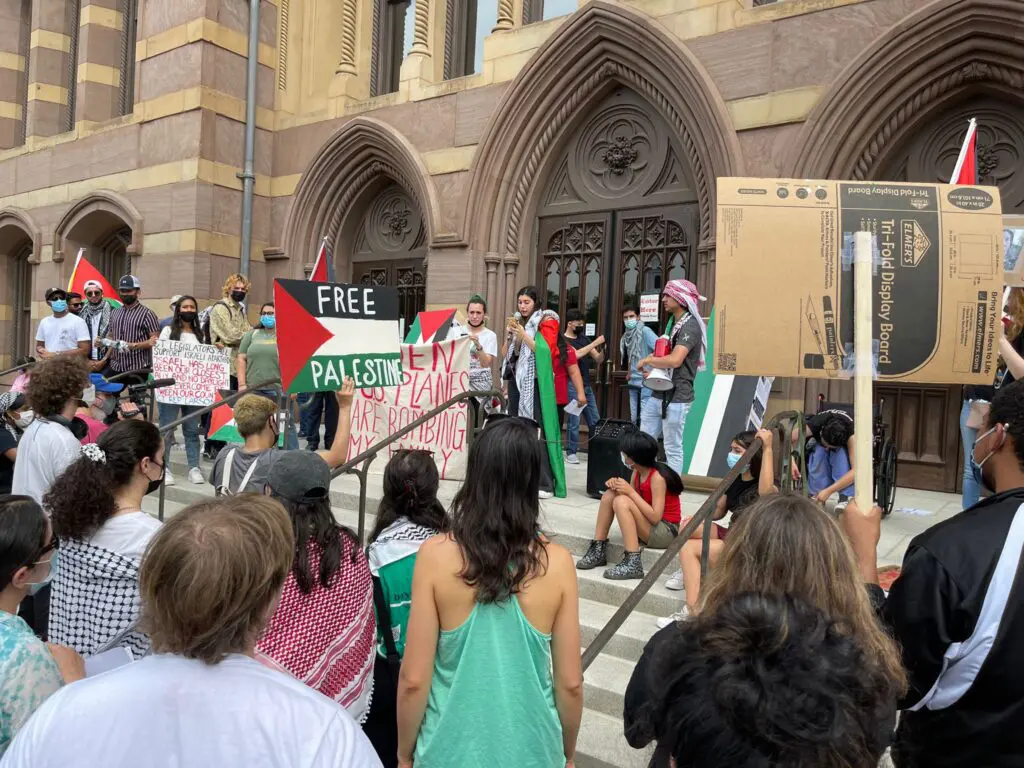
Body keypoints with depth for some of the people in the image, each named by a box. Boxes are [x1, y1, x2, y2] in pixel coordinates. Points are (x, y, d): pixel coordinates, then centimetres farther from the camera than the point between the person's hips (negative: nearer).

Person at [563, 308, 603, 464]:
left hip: (586, 384, 7)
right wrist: (595, 343, -20)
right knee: (574, 420, -7)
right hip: (572, 385, -7)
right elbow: (576, 355, -22)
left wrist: (601, 349, -6)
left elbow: (598, 360, 15)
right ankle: (571, 452, 1)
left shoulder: (584, 339, 15)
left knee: (595, 421, 6)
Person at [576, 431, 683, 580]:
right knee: (609, 495, -2)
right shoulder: (636, 472, 4)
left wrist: (631, 492, -25)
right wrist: (616, 485, -12)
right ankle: (598, 551, -2)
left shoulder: (657, 477, -21)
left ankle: (633, 563, -30)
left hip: (666, 532, -9)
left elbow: (655, 517, -27)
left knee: (622, 502, -27)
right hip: (647, 527, 9)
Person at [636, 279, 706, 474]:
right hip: (659, 394, 10)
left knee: (673, 449, -2)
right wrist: (653, 369, 10)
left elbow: (675, 360, -26)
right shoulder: (673, 322, 17)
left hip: (676, 397, -10)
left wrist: (647, 360, -11)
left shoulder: (690, 325, -13)